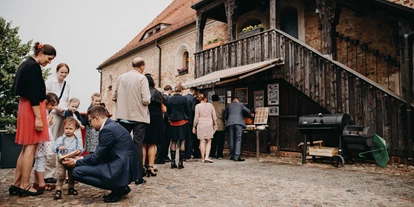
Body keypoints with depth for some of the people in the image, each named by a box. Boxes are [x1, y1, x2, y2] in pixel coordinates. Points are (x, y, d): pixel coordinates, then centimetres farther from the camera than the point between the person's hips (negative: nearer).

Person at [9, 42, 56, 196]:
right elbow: (34, 95, -21)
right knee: (31, 147, -5)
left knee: (26, 147, 11)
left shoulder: (26, 64, 16)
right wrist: (38, 118, -22)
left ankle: (16, 184, 14)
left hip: (25, 106, 10)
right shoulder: (34, 67, -14)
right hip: (32, 108, -10)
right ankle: (24, 186, 1)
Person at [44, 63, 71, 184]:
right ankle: (48, 174, -4)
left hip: (64, 115, 5)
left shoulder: (67, 85, 16)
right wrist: (57, 108, -16)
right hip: (53, 114, -5)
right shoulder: (50, 81, 1)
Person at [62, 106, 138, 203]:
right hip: (125, 167, 10)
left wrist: (76, 162, 4)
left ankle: (118, 189, -3)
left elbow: (97, 158, -10)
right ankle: (120, 186, 15)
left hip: (121, 170, -10)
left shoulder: (107, 129, -16)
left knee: (77, 171, -9)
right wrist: (82, 158, 21)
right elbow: (100, 154, 21)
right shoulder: (112, 125, 13)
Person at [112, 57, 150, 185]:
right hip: (138, 117, -4)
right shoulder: (142, 78, -10)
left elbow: (114, 97, 8)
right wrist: (148, 100, 5)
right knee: (137, 145, 2)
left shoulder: (121, 77, 4)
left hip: (123, 116, 4)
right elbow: (146, 100, -16)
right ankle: (138, 177, 6)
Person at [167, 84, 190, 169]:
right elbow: (188, 110, -3)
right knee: (182, 141, 3)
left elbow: (168, 110, 7)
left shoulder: (170, 99, 1)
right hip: (182, 121, -3)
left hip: (172, 122, 3)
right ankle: (180, 162, 2)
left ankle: (173, 162, 10)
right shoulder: (183, 99, -9)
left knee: (173, 142, 10)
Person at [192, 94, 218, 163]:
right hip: (209, 124, 1)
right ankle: (207, 157, -6)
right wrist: (215, 124, 18)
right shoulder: (210, 105, 3)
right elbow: (214, 116, 6)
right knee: (209, 142, 6)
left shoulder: (198, 106, -2)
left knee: (202, 141, 4)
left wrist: (194, 127, 6)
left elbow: (196, 118, -2)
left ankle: (203, 158, 7)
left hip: (201, 125, -1)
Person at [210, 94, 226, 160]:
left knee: (213, 141, 10)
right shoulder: (222, 105, -2)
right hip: (221, 126, -1)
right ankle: (219, 155, 3)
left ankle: (212, 154, 14)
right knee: (220, 141, 4)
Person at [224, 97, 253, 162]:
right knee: (238, 140, -4)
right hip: (239, 123, -3)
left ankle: (232, 155, 16)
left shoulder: (228, 106, 17)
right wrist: (251, 114, 43)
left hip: (230, 123, 3)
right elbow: (247, 110, 22)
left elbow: (225, 116, 19)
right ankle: (237, 156, -10)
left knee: (231, 140, 10)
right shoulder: (241, 104, 11)